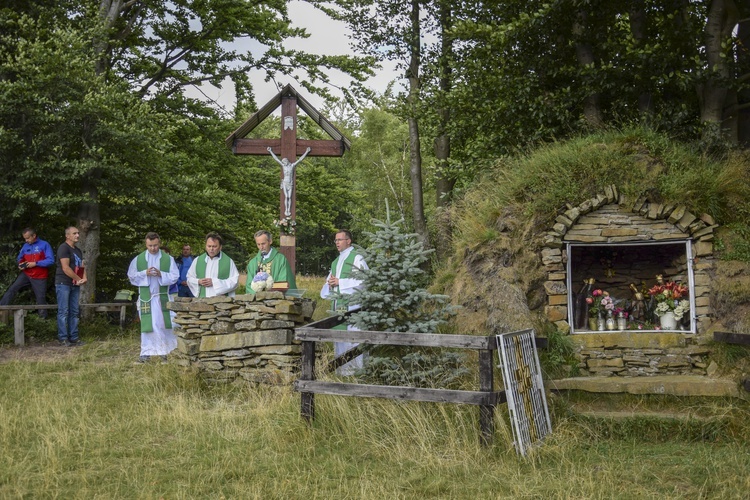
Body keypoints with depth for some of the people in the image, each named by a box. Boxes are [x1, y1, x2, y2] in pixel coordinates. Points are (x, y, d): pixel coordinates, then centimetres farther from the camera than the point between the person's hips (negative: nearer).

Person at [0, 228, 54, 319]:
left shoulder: (44, 245, -10)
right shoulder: (25, 246, 6)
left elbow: (51, 260, -17)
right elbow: (19, 259, 19)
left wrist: (35, 263, -20)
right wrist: (20, 264, -5)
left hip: (39, 277, -4)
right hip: (26, 274, 4)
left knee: (41, 298, 3)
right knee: (12, 289, -11)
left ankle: (43, 317, 14)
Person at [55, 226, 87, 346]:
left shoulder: (78, 251, 18)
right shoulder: (64, 248, -9)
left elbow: (82, 266, 16)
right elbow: (65, 268, -16)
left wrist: (84, 278, -5)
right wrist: (79, 279, -10)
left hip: (75, 284, 8)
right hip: (63, 283, -8)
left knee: (74, 312, 8)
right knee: (63, 311, -6)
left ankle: (73, 337, 12)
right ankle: (63, 338, -3)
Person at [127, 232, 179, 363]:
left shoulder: (168, 259, 3)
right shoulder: (138, 259, 4)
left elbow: (174, 276, 0)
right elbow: (131, 276, 4)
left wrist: (161, 274, -16)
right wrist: (145, 273, -13)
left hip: (163, 297, 0)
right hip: (146, 297, 0)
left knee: (164, 325, 0)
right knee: (147, 325, 1)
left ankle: (164, 352, 9)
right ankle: (146, 353, 6)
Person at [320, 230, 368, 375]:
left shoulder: (357, 258, -4)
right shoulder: (337, 261, 21)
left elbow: (364, 279, -14)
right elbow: (330, 279, 27)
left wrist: (340, 282, -14)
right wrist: (330, 282, 1)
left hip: (352, 302, -8)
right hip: (338, 303, 8)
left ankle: (355, 368, -6)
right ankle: (342, 370, 14)